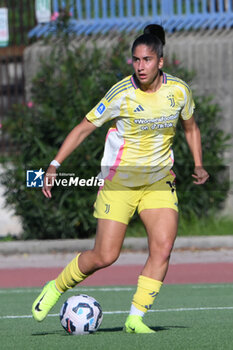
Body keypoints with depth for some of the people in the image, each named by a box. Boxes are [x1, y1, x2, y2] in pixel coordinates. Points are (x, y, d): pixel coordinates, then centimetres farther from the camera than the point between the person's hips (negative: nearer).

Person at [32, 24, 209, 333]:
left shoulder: (178, 90, -6)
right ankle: (56, 288, 19)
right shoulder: (122, 94, -17)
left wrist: (198, 165, 0)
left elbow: (191, 128, 13)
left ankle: (136, 318, -7)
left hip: (159, 182, 3)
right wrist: (54, 165, -15)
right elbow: (84, 128, -9)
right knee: (105, 256, -6)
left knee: (163, 248, -15)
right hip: (119, 183, -3)